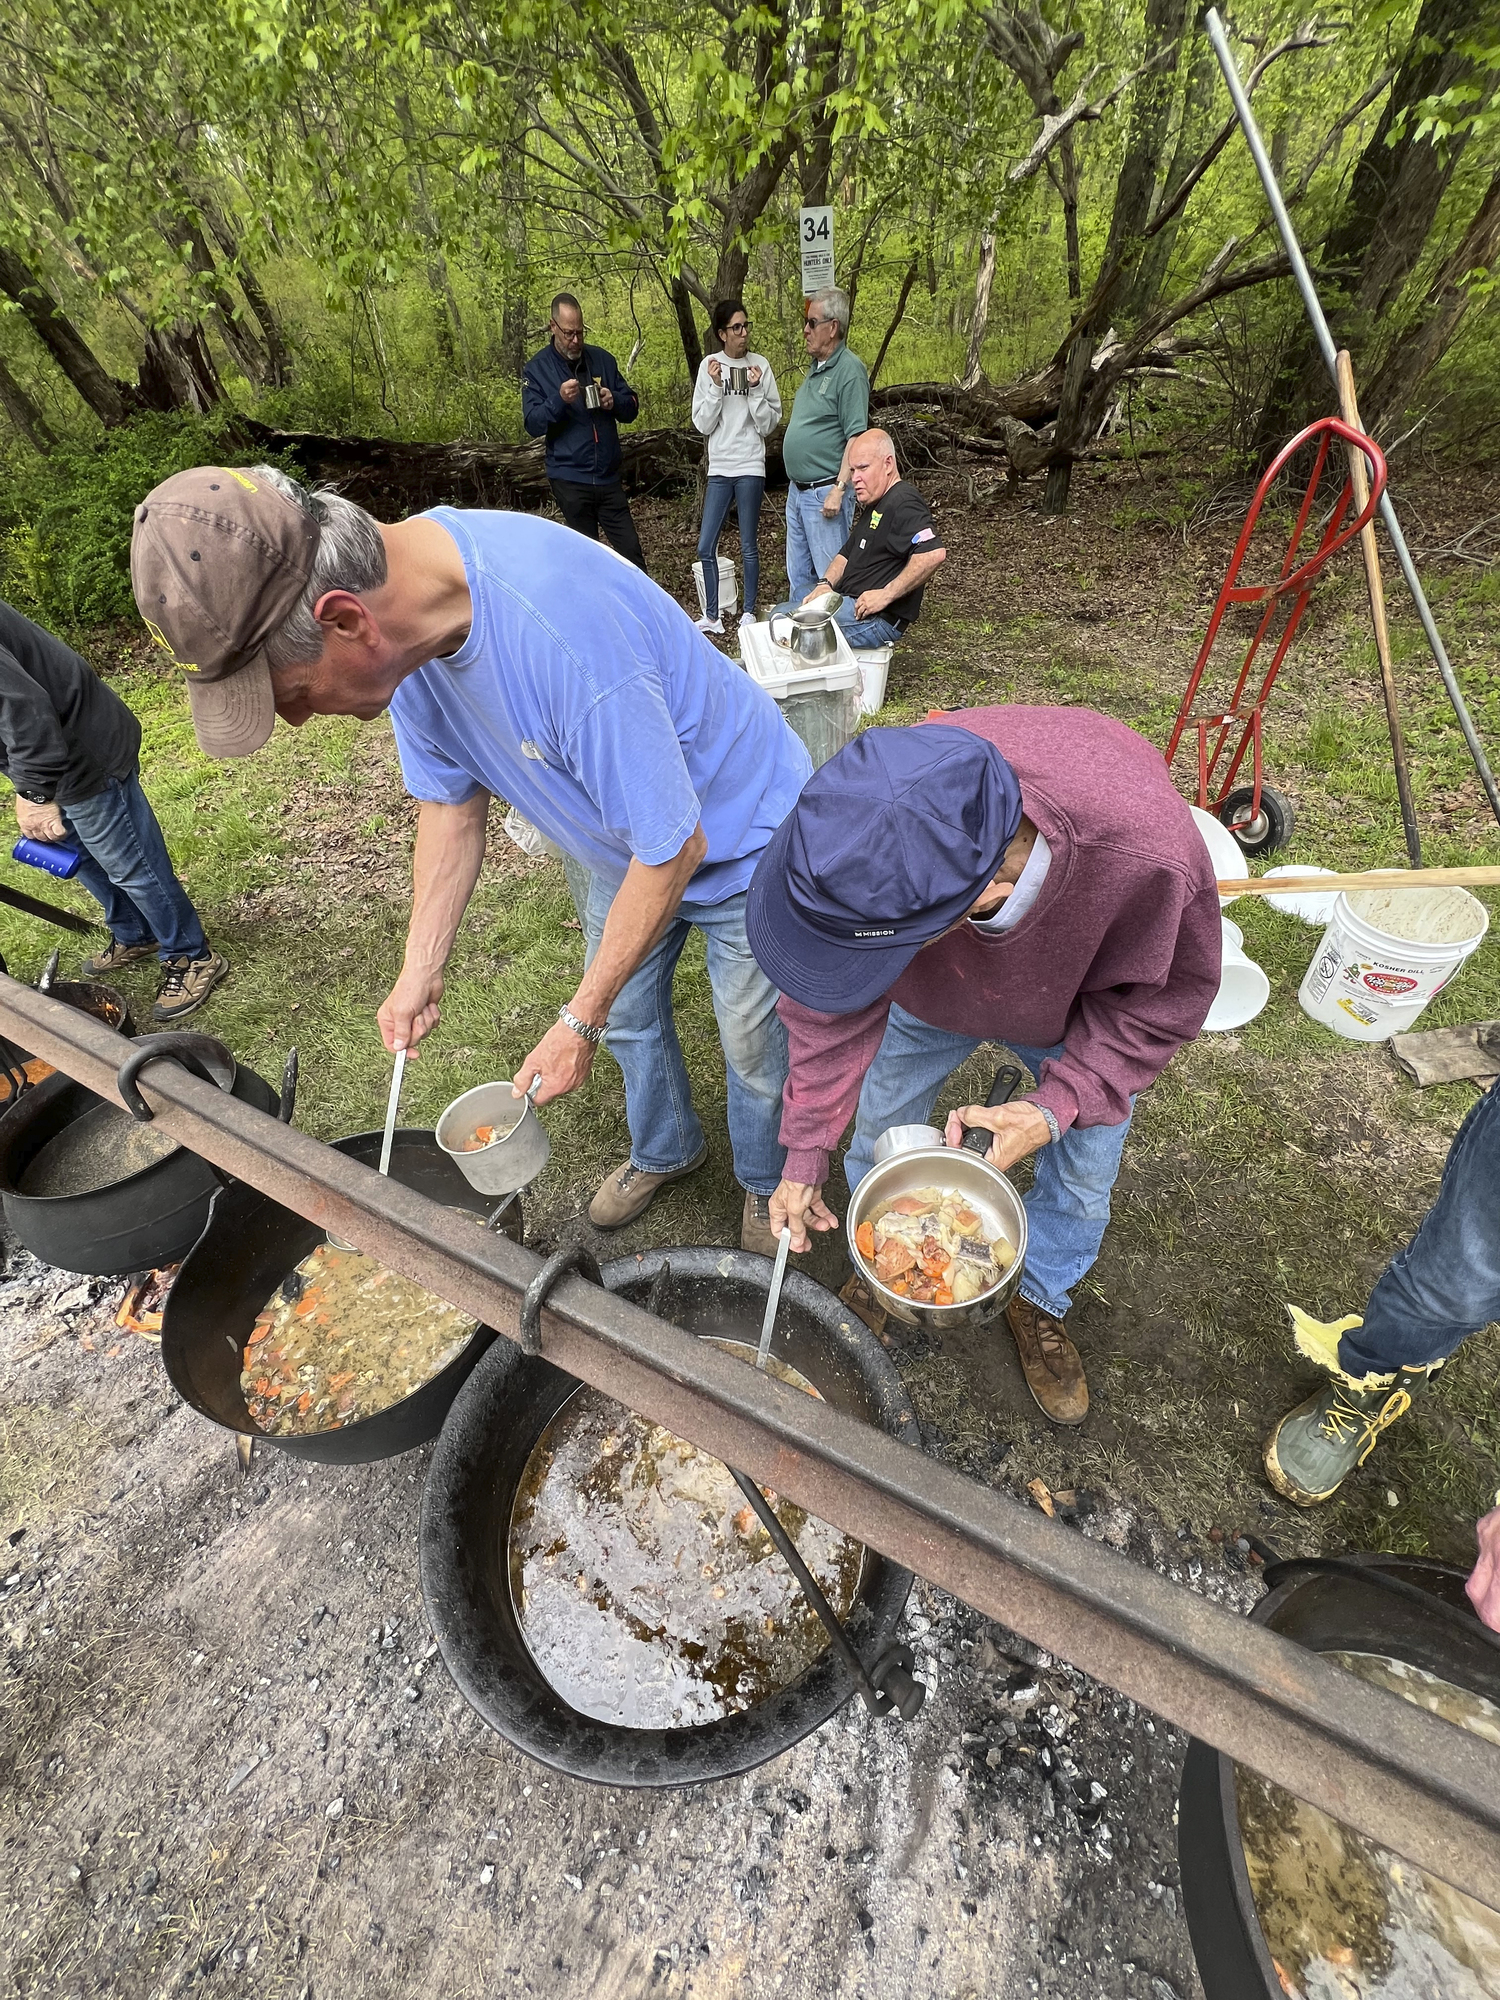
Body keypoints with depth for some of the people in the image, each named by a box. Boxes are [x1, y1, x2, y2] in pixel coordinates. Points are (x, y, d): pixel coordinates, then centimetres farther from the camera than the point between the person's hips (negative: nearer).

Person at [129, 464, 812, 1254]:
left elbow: (674, 849, -32)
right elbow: (451, 803, -3)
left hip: (737, 844, -6)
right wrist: (419, 974, -7)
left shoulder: (562, 640, -41)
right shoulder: (406, 626, -15)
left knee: (753, 1049, 9)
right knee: (629, 1016, 20)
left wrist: (579, 1024, -23)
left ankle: (766, 1182, 41)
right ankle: (665, 1150, 49)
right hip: (623, 845, 7)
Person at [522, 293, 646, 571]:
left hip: (609, 476, 2)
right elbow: (532, 425, -7)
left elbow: (632, 407, 12)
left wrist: (615, 402, -10)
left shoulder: (603, 359, 10)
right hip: (571, 480, -2)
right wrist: (559, 400, -22)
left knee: (632, 553, -3)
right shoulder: (536, 369, 1)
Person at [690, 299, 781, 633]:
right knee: (705, 547, 1)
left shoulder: (760, 365, 1)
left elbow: (769, 424, -1)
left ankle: (749, 614, 13)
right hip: (719, 467, 2)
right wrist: (715, 387, -10)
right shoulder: (709, 365, 4)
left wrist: (755, 390, -13)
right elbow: (703, 425, 0)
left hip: (750, 467, -2)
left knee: (748, 547, 0)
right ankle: (712, 616, 12)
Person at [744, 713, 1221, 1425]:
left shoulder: (1152, 855, -46)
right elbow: (833, 1005, -24)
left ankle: (1040, 1300, 45)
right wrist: (805, 1155, -18)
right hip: (930, 996, 1)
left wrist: (1058, 1106, -33)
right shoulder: (875, 836, -40)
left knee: (1083, 1174, 11)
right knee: (879, 1128, 12)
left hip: (1076, 1010, 0)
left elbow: (1164, 998, -22)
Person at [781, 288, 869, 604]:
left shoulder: (849, 370, -11)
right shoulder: (816, 367, 16)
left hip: (825, 492, -10)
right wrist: (794, 485, 19)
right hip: (797, 490, 10)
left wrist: (839, 490, -24)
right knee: (798, 574, 15)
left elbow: (856, 437, -18)